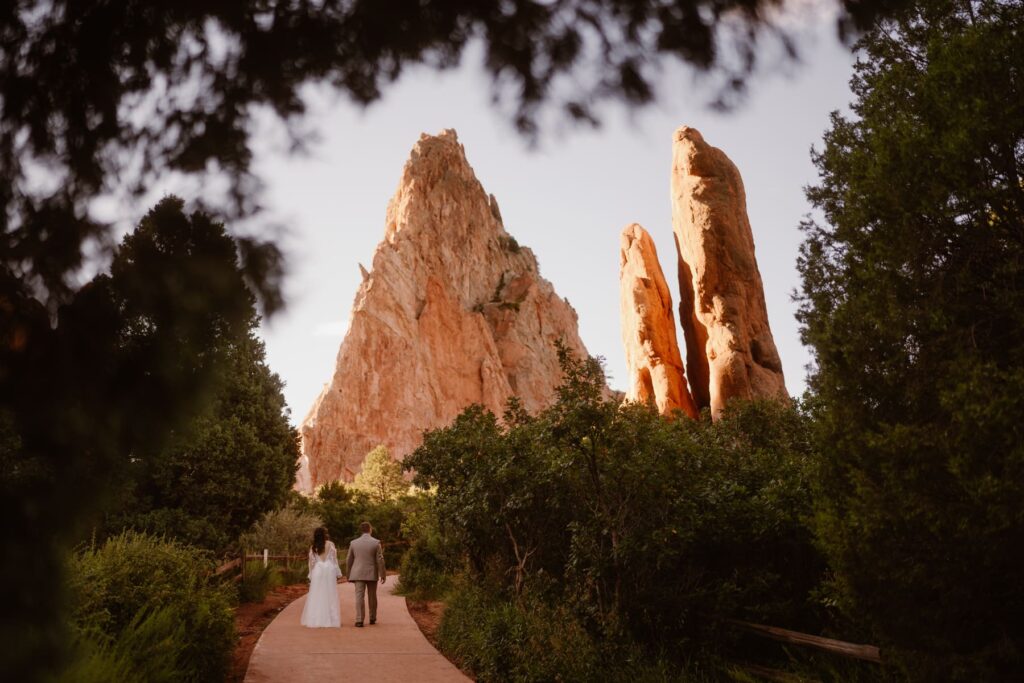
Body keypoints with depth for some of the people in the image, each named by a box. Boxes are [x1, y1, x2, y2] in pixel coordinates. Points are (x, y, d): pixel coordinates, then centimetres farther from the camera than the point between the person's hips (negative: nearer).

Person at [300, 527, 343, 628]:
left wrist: (311, 575, 18)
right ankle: (329, 620, 0)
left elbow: (311, 562, 9)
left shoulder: (313, 547, 5)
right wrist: (338, 573, 4)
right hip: (329, 570, -2)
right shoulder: (330, 544, -3)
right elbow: (334, 560, -2)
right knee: (329, 595, 1)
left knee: (316, 596, 7)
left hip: (317, 571, 2)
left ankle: (315, 620, 7)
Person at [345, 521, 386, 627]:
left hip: (358, 574, 1)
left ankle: (359, 620, -9)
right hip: (372, 574, -1)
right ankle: (372, 618, 21)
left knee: (359, 596, -2)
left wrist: (348, 574, 17)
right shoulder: (376, 543, -6)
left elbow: (349, 560, 7)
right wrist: (383, 574, 0)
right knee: (372, 597, 12)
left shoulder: (353, 543, 1)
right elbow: (380, 560, -7)